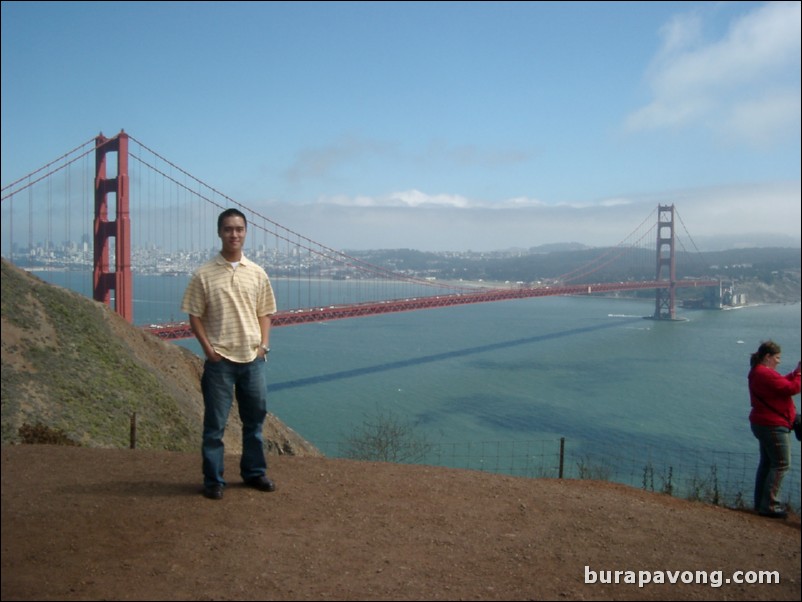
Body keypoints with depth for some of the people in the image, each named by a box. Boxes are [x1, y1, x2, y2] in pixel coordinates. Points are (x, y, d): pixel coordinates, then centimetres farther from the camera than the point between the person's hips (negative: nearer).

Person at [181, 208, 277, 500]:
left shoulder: (257, 273, 5)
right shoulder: (204, 274, -4)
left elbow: (264, 314, 10)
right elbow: (195, 316, -2)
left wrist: (263, 345, -1)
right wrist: (208, 348, -10)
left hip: (253, 359, 3)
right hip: (220, 361, -3)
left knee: (255, 419, 14)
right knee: (215, 424, 4)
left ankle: (254, 472, 30)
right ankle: (213, 480, 17)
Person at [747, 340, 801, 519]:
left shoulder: (758, 372, 14)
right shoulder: (766, 374, -21)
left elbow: (783, 383, 15)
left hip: (764, 423, 11)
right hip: (773, 425, -11)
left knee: (767, 463, 16)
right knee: (781, 464, -5)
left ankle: (761, 503, 22)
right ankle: (769, 506, -3)